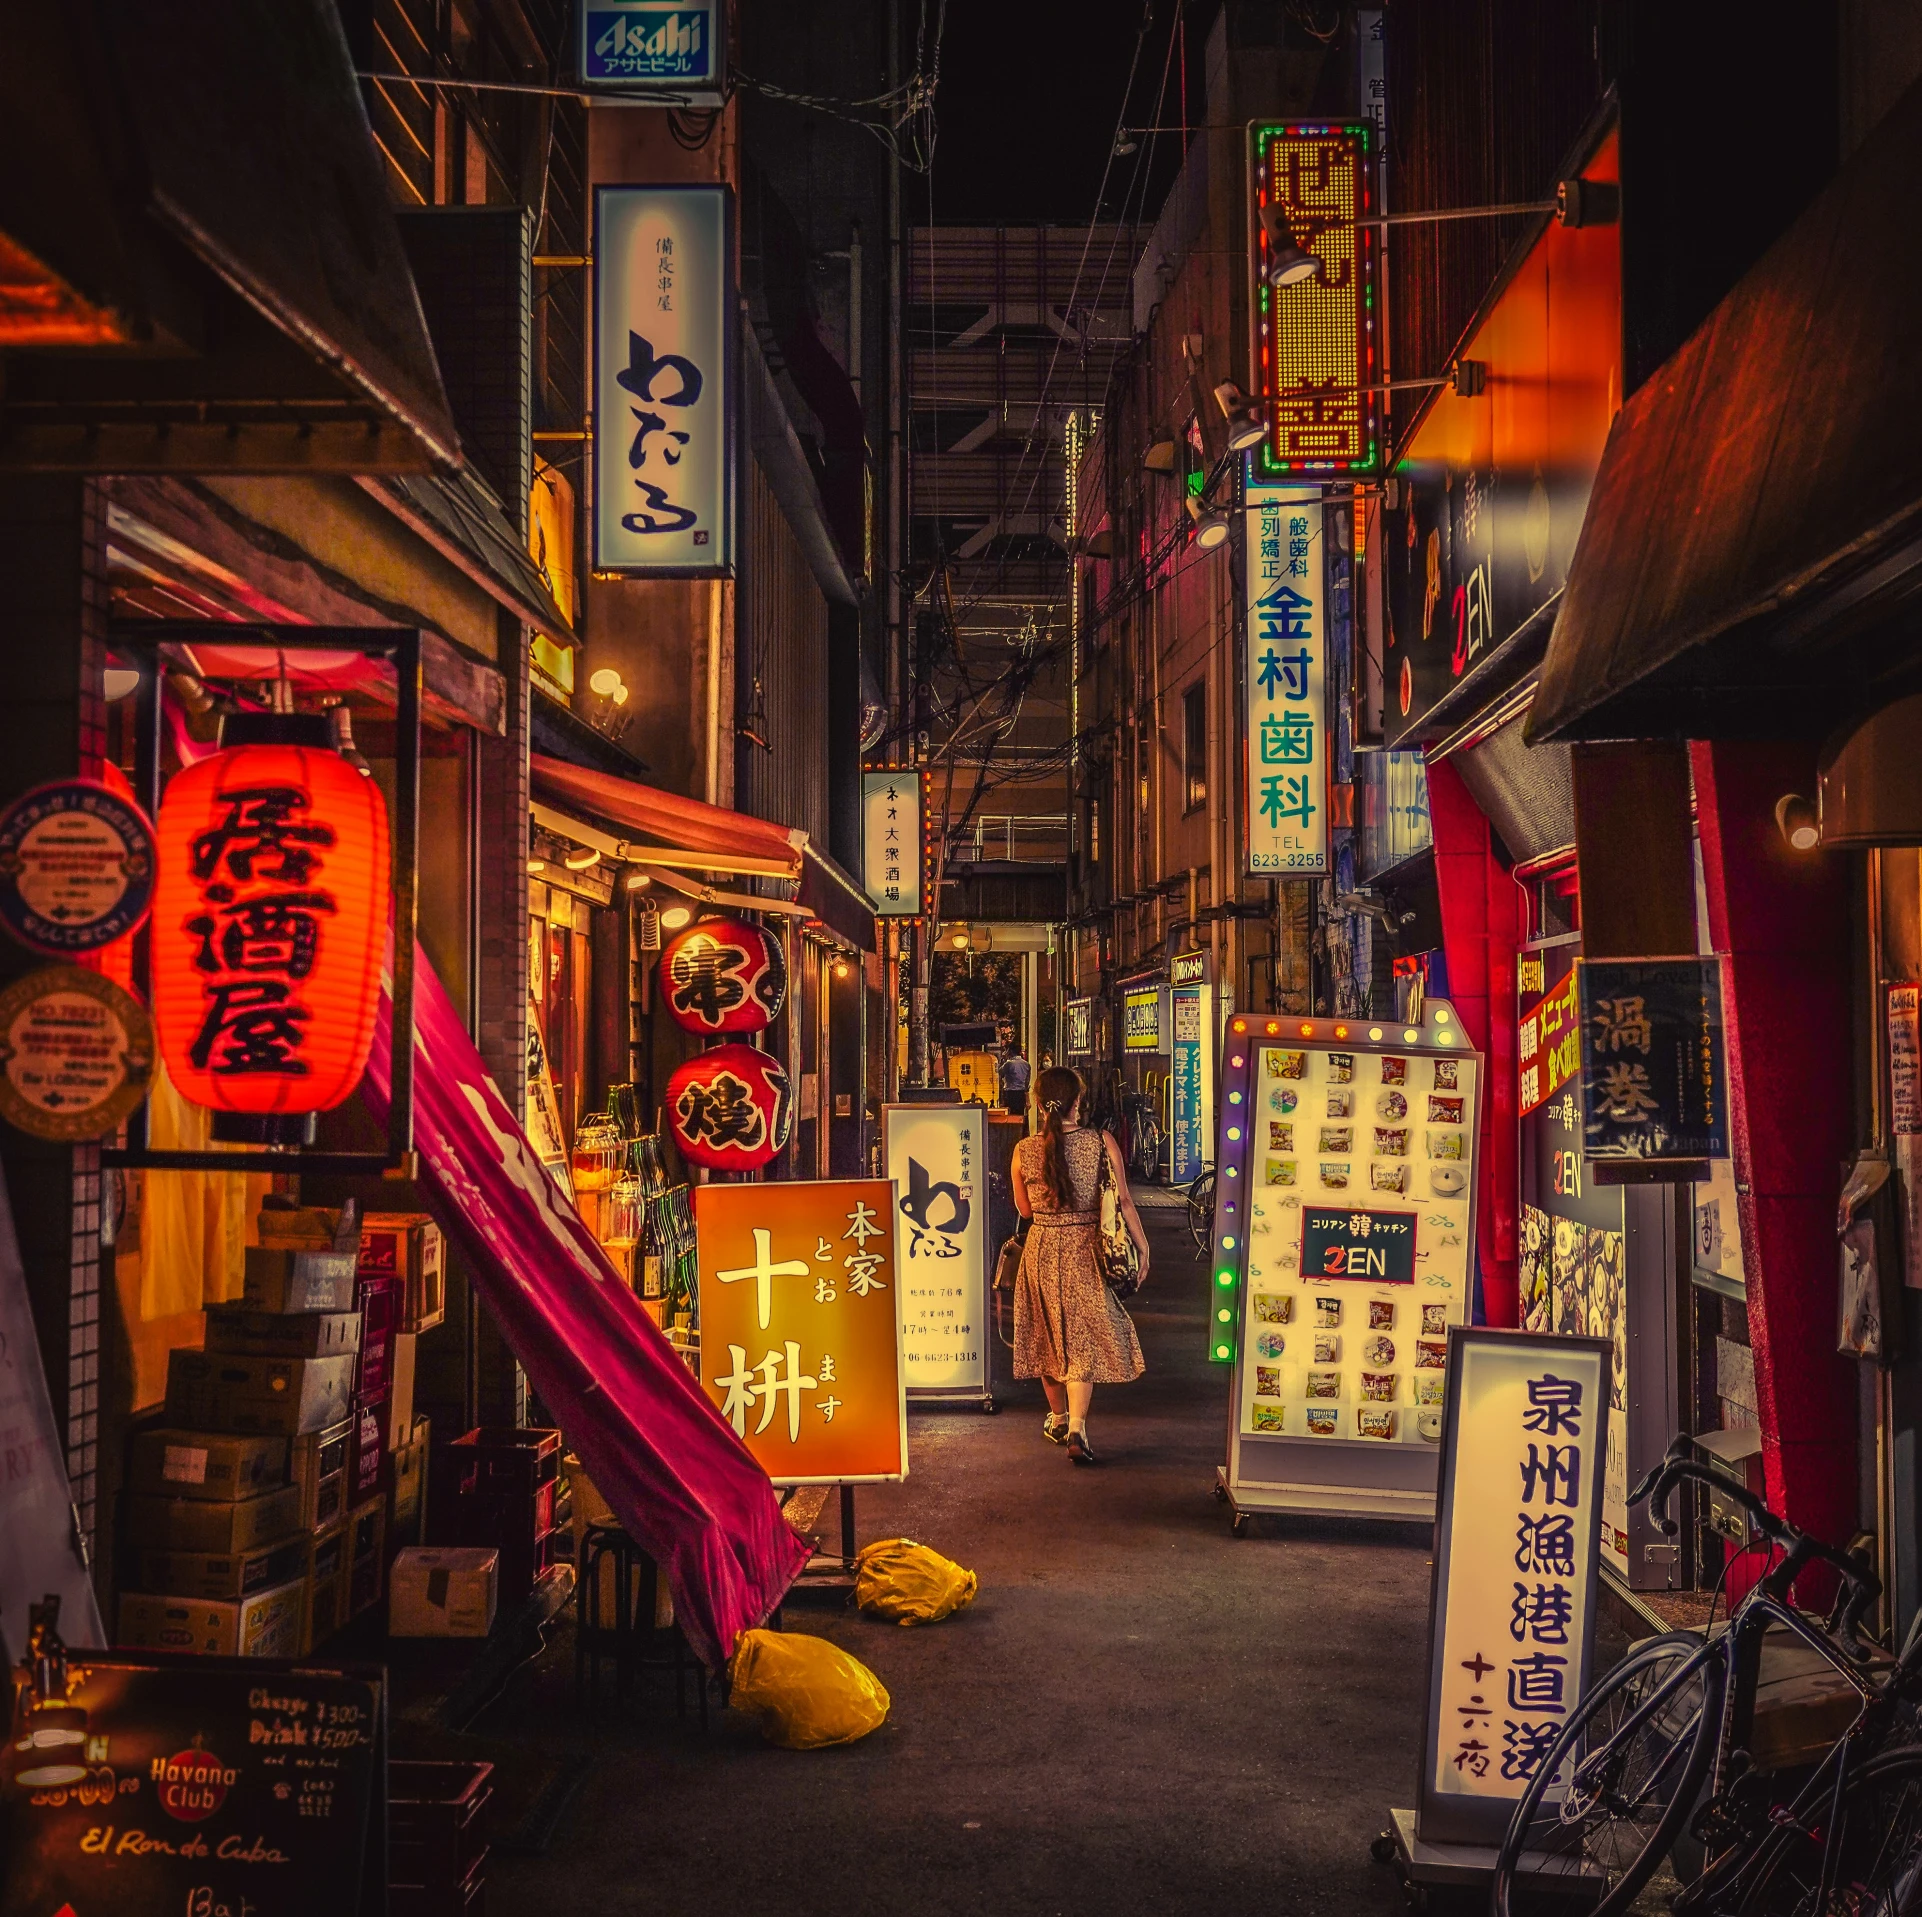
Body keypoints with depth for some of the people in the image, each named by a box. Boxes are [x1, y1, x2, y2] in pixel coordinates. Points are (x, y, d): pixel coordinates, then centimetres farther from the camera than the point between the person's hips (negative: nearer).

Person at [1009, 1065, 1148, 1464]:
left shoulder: (1024, 1151, -7)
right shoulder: (1102, 1143, -11)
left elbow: (1024, 1209, 5)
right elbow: (1123, 1202, -7)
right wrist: (1142, 1245, 3)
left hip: (1041, 1249, 1)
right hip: (1086, 1251, -1)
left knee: (1048, 1336, 18)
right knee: (1083, 1339, 6)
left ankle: (1058, 1419, 34)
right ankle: (1076, 1429, -8)